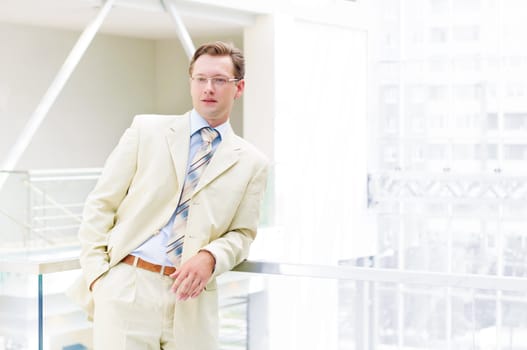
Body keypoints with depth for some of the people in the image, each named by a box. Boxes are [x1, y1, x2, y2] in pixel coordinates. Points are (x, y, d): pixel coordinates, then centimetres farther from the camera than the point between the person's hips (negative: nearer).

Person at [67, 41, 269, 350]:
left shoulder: (251, 163, 8)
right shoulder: (147, 130, 5)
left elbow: (243, 232, 10)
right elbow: (100, 204, 5)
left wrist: (211, 257, -11)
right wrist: (96, 272, -5)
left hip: (192, 296, 1)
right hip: (126, 288, -1)